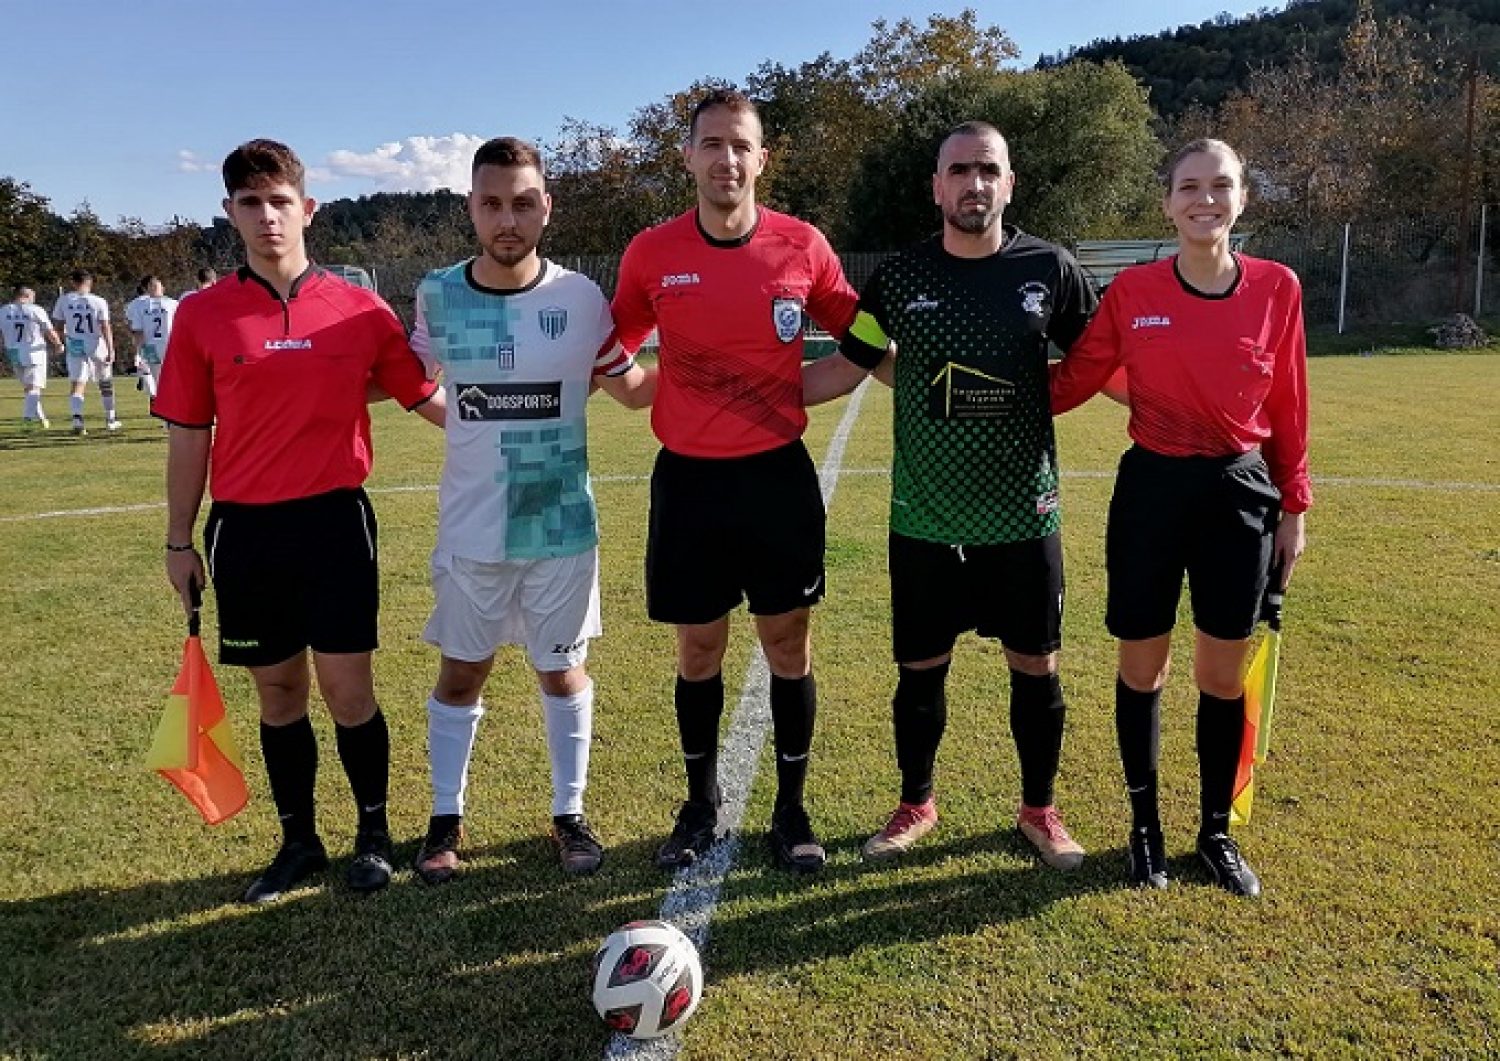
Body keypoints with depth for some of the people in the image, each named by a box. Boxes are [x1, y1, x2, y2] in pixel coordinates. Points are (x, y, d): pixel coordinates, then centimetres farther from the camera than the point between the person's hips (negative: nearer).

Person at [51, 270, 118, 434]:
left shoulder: (64, 300, -2)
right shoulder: (98, 302, -8)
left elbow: (59, 326, 4)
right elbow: (106, 328, -12)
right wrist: (111, 350, -11)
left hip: (75, 347, 1)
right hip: (97, 346, -1)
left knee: (77, 384, 0)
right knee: (105, 383, 16)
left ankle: (77, 420, -20)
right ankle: (110, 420, 24)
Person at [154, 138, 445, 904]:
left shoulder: (361, 311, -1)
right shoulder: (202, 315, 2)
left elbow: (424, 397, 6)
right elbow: (189, 433, 6)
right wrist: (179, 541, 7)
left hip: (335, 521, -1)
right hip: (244, 529, 2)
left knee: (346, 687, 1)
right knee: (277, 691, 12)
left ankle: (373, 833, 22)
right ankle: (298, 841, 28)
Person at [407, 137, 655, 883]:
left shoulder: (579, 297, -7)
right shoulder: (437, 296, -4)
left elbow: (632, 388, 5)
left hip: (562, 526, 0)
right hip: (470, 530, 1)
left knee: (562, 670, 12)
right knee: (460, 672, 12)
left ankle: (570, 814, 29)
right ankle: (445, 819, 30)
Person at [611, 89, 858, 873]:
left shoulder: (803, 246, -3)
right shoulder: (651, 253, -2)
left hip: (778, 474, 0)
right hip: (687, 478, 1)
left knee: (788, 646, 7)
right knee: (698, 651, 10)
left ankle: (791, 810, 25)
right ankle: (701, 806, 30)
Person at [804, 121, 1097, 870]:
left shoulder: (1050, 269, -2)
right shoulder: (898, 277, -1)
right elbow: (843, 369, 4)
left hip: (1024, 520, 0)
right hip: (924, 523, 0)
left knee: (1036, 669, 10)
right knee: (920, 670, 11)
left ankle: (1039, 809, 33)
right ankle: (916, 804, 34)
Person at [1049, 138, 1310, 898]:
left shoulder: (1277, 288, -2)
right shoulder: (1131, 291, -5)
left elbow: (1288, 406, 4)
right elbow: (1076, 378, 2)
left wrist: (1293, 505, 6)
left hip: (1240, 491, 1)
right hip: (1153, 487, -1)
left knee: (1224, 675, 10)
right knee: (1142, 669, 9)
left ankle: (1216, 832, 30)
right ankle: (1145, 827, 29)